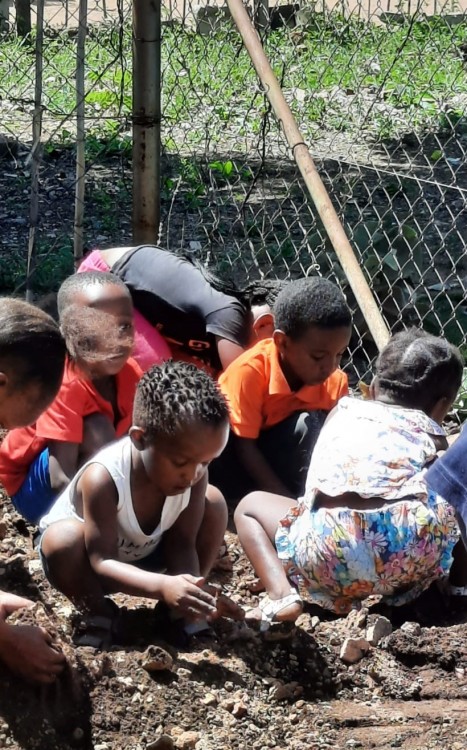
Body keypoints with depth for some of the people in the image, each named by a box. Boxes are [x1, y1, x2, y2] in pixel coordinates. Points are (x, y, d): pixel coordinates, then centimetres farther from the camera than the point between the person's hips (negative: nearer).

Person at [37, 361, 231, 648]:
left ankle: (187, 604, 0)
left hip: (143, 552, 5)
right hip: (87, 556, -5)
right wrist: (162, 586, -54)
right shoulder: (103, 478, -41)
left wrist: (190, 589, -39)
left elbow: (182, 544, -18)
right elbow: (102, 562, -39)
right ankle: (99, 614, -9)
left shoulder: (195, 474, -25)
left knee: (214, 503, -13)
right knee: (63, 539, -39)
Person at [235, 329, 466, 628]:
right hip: (413, 554, 1)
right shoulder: (433, 435, 25)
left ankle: (282, 595, 0)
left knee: (250, 505, 26)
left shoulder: (343, 410, 29)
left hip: (329, 545, -1)